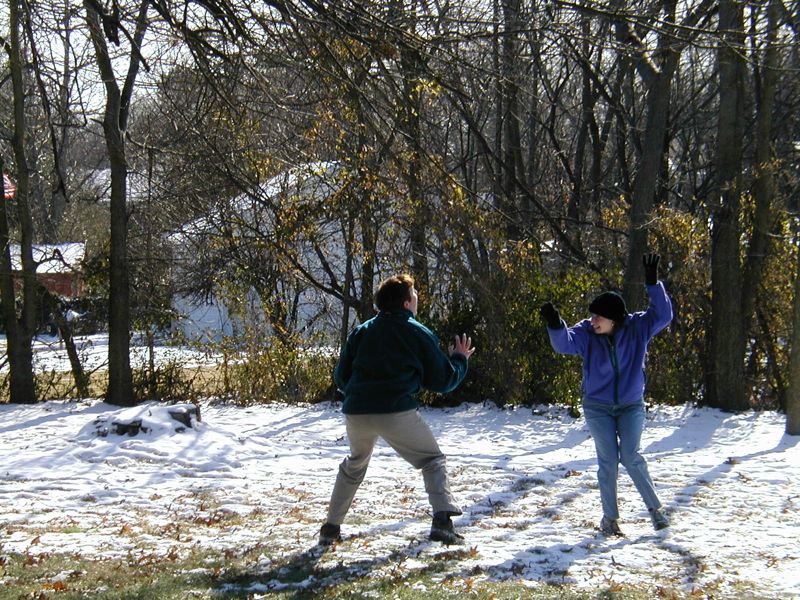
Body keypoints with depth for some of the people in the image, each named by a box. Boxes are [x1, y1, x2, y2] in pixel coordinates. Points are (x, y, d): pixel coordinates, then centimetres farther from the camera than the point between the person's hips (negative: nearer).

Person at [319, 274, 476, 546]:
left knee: (354, 465, 29)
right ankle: (442, 521, -7)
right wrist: (460, 359, 28)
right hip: (397, 412, -4)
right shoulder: (419, 333, 6)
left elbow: (341, 378, 18)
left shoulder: (361, 332, 17)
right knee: (433, 461, 13)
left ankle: (331, 527, 28)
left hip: (356, 413, 4)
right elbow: (443, 380, 9)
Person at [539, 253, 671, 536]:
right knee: (607, 460, 0)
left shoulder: (637, 327, -12)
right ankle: (610, 517, 12)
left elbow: (662, 315, -22)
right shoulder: (586, 333, -13)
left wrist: (653, 284, -33)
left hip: (631, 404, -1)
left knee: (630, 456, -8)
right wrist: (555, 325, -48)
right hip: (598, 406, 1)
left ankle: (655, 507, 10)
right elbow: (564, 343, -27)